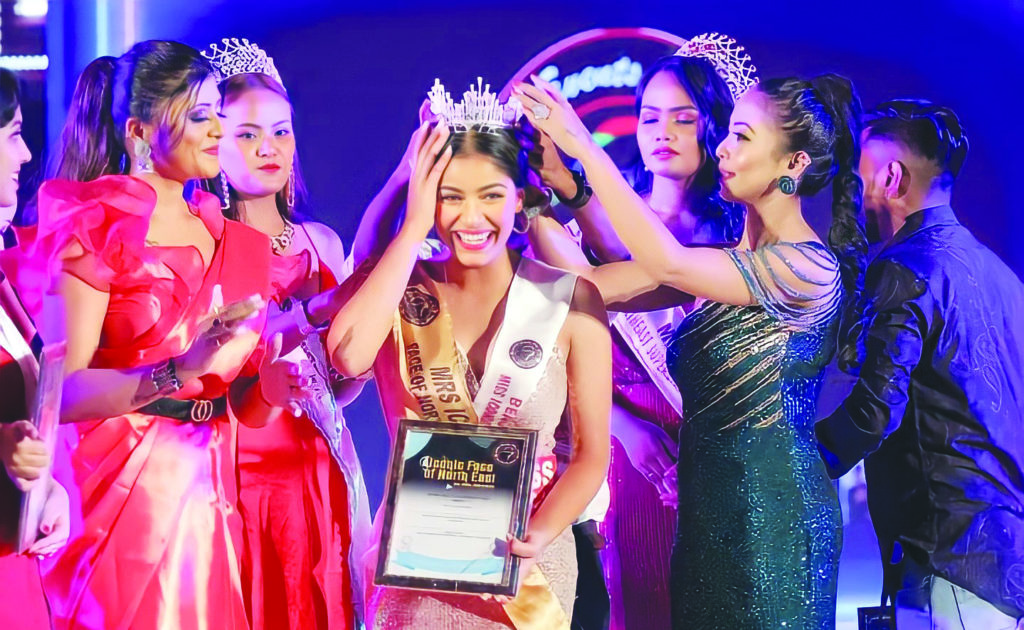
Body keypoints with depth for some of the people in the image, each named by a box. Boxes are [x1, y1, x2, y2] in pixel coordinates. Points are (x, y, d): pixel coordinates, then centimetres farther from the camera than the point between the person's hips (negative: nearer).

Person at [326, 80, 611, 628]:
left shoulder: (568, 300, -6)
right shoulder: (401, 289, -3)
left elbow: (591, 453, -4)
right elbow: (347, 356, -25)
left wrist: (538, 539, -20)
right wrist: (415, 228, -18)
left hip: (530, 564, 0)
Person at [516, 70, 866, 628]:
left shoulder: (807, 268, -15)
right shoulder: (738, 256, 12)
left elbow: (667, 264, -25)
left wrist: (584, 147, -23)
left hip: (768, 512, -8)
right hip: (708, 500, 8)